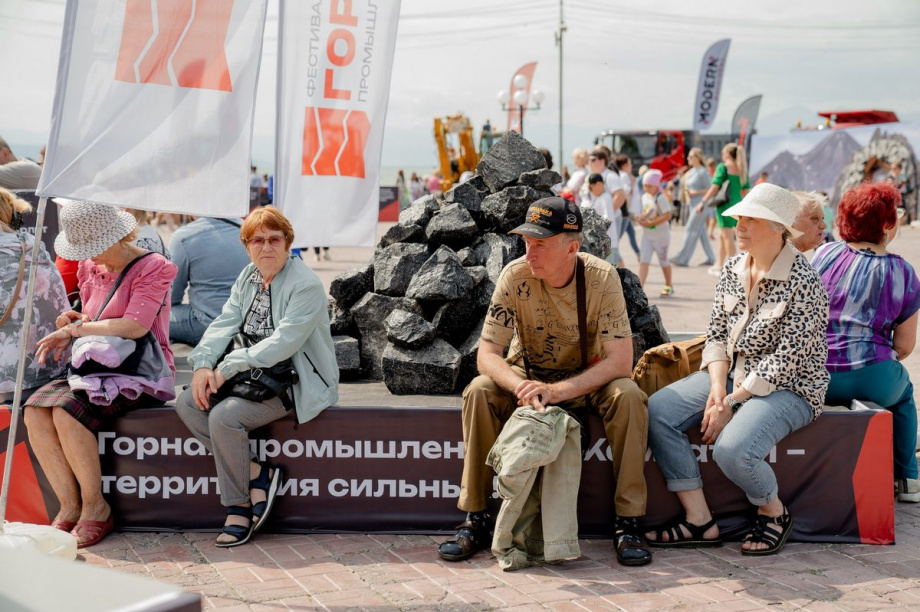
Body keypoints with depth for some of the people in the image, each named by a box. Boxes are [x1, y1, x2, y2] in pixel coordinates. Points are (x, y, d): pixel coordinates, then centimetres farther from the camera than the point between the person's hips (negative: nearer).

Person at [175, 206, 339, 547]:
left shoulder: (306, 286, -16)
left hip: (295, 385, -9)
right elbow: (224, 324, 3)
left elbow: (282, 344, -24)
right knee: (187, 404, -8)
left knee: (224, 416, -28)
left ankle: (237, 508, -8)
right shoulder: (248, 277, 10)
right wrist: (203, 364, -16)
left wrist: (227, 368, -23)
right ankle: (257, 474, -9)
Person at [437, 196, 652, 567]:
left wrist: (558, 391, -38)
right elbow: (486, 355, -19)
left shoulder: (601, 278, -21)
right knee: (479, 392, -27)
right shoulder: (516, 276, -19)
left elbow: (620, 361, -26)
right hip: (528, 374, 1)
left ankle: (627, 524, -21)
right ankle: (475, 520, -18)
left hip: (586, 380, -1)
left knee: (628, 395, -31)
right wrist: (521, 387, -40)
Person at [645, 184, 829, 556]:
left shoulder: (803, 282, -17)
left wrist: (730, 403, -20)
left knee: (732, 449, -33)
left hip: (788, 388, -7)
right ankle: (699, 521, -8)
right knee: (657, 410, -14)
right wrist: (717, 389, -11)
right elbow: (717, 334, 6)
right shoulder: (733, 269, 5)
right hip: (731, 376, 7)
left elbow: (784, 361, -20)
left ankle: (774, 512, 2)